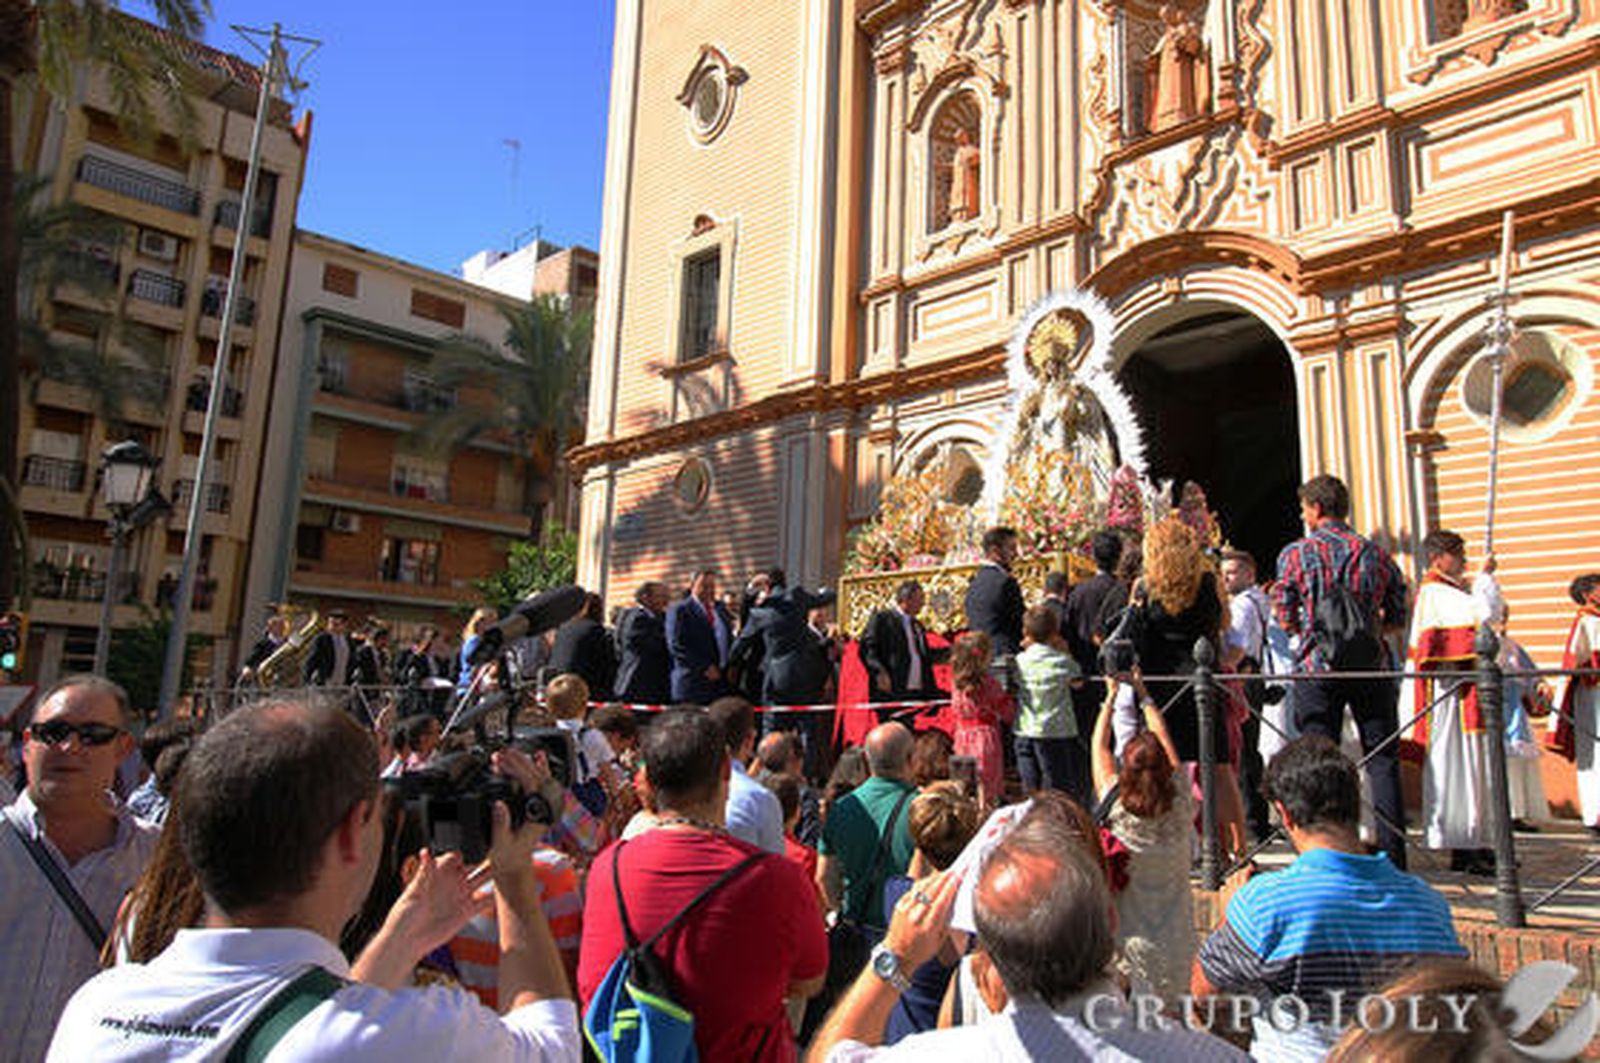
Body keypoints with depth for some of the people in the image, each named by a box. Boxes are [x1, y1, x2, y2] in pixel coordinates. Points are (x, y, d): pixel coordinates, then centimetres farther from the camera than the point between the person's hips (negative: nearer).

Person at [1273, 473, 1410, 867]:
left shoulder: (1295, 554, -2)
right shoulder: (1376, 553, 5)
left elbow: (1287, 621, 0)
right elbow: (1397, 620, 10)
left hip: (1317, 670, -2)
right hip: (1371, 669, 2)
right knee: (1382, 761, 8)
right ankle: (1394, 857, 9)